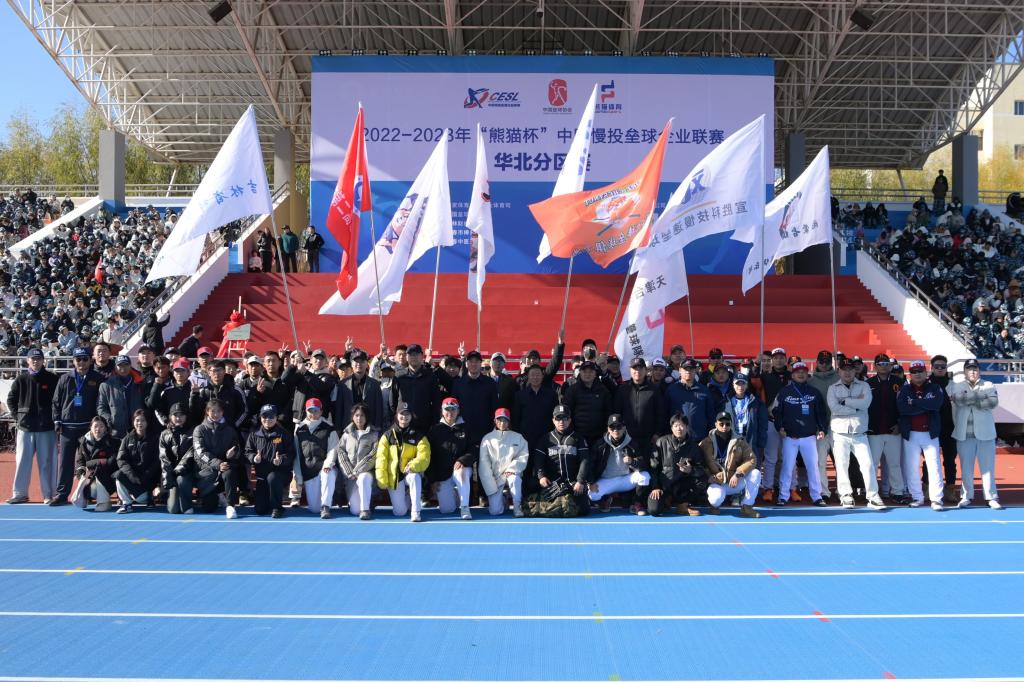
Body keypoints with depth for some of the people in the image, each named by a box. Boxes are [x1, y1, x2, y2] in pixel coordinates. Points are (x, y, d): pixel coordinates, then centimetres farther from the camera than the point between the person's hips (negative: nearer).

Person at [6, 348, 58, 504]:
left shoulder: (52, 379, 1)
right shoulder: (21, 379, 6)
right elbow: (11, 399, 13)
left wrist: (54, 418, -3)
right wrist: (17, 416, 4)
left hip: (46, 427, -2)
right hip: (25, 427, 2)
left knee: (47, 462, 1)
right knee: (22, 461, 4)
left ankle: (49, 494, 7)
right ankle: (19, 494, 12)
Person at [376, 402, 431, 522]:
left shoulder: (418, 436, 0)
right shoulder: (388, 436, 2)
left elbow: (424, 457, -11)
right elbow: (381, 459, -3)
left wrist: (413, 465, -31)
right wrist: (382, 481, -12)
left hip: (410, 473, -1)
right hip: (393, 477, 1)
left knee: (414, 477, -38)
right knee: (399, 512, -4)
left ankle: (415, 512, -29)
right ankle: (403, 498, 32)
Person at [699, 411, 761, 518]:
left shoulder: (740, 441, 1)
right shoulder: (706, 444, -4)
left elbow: (751, 459, -9)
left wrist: (738, 474, -23)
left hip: (735, 482, 3)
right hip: (717, 483, -3)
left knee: (755, 473, -23)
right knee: (716, 498, -37)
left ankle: (747, 507, -15)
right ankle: (715, 505, 3)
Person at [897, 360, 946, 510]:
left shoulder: (935, 388, 5)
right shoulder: (905, 390, 7)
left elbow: (936, 404, -16)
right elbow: (902, 408, -12)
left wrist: (914, 402, -12)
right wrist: (925, 406, -12)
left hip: (930, 433, -1)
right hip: (910, 434, 1)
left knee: (934, 465, -6)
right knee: (912, 467, 4)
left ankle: (936, 498, -4)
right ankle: (917, 497, 14)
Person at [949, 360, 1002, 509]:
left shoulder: (988, 385, 8)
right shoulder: (957, 386, 7)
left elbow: (993, 402, -10)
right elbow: (959, 399, -14)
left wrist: (969, 400, -11)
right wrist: (981, 396, -12)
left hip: (985, 432, 0)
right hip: (964, 433, 0)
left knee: (988, 466, -1)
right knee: (966, 467, 4)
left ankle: (991, 497, 2)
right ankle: (966, 496, 12)